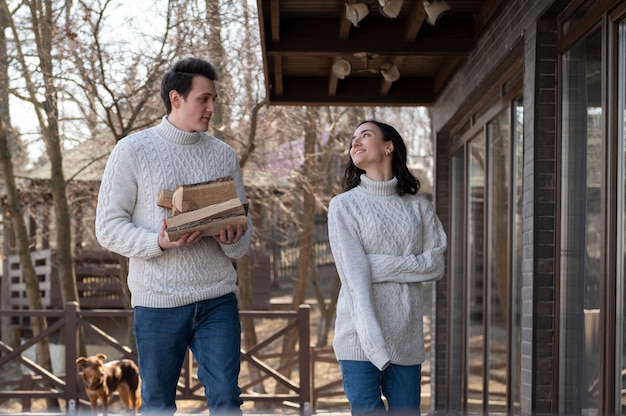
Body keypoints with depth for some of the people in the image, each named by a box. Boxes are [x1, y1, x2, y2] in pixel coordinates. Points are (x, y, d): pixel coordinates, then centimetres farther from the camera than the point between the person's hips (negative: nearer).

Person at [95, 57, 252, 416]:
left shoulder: (224, 155, 10)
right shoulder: (132, 150, -1)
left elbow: (244, 227, 11)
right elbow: (108, 227, -4)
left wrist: (233, 240, -14)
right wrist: (159, 242, -20)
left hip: (218, 299, 3)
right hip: (158, 301, -2)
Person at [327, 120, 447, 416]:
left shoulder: (418, 206, 12)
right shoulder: (344, 205, 3)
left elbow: (435, 264, 3)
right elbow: (354, 276, -8)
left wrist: (380, 266, -11)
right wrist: (375, 346, -18)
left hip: (406, 337, 3)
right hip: (360, 336, -2)